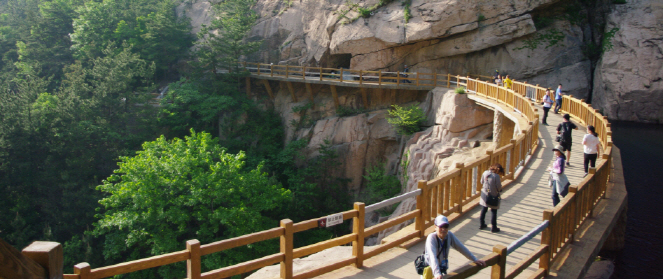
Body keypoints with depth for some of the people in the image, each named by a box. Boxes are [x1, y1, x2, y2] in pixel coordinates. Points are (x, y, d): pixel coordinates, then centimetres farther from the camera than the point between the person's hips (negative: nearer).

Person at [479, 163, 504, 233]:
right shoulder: (496, 176, -24)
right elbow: (499, 188, -19)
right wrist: (500, 182, 0)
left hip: (485, 195, 5)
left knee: (484, 209, 20)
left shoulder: (485, 173, -6)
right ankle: (494, 227, 18)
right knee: (494, 211, 10)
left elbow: (482, 182, 6)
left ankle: (482, 224, 31)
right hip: (493, 196, -5)